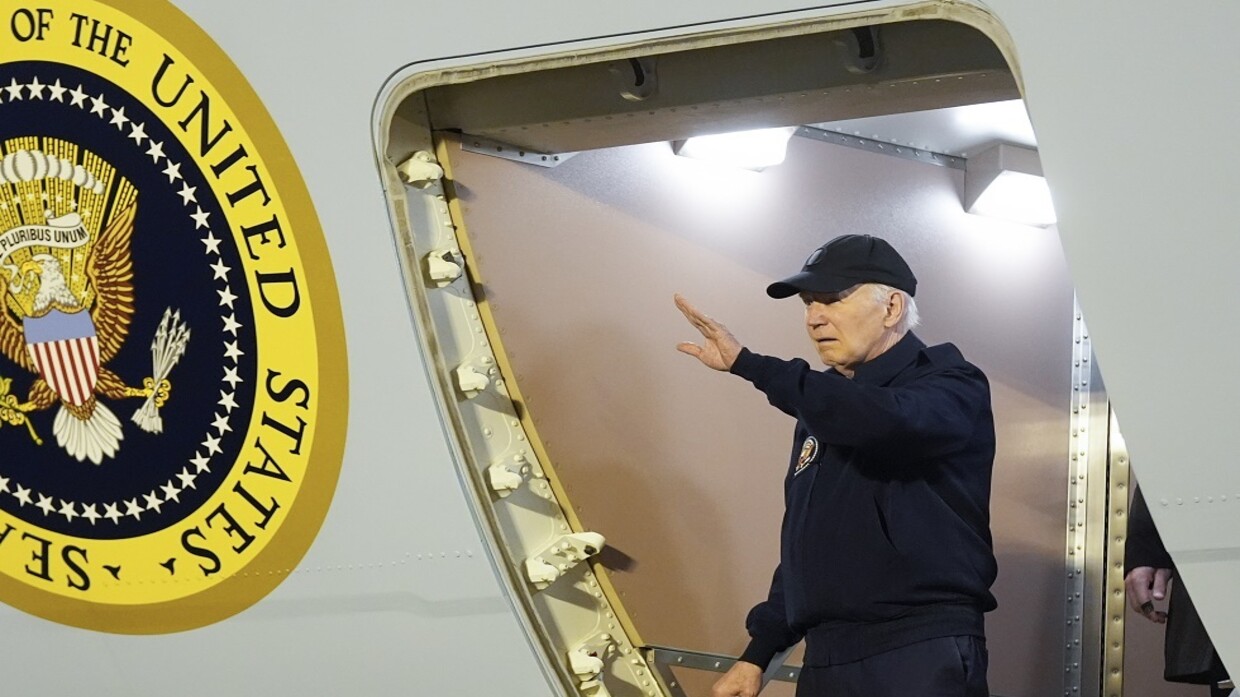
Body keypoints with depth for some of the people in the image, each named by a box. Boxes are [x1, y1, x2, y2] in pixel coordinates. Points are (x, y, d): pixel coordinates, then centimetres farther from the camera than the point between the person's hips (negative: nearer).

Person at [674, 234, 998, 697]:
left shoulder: (950, 385, -4)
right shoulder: (824, 405, 20)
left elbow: (881, 420, -28)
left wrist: (745, 363, -23)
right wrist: (759, 652, 17)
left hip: (920, 658, -7)